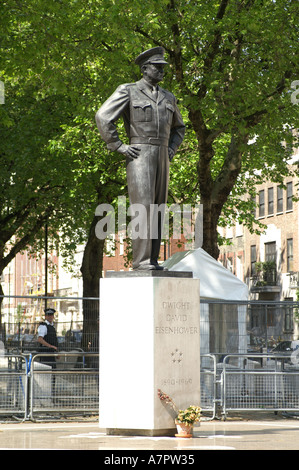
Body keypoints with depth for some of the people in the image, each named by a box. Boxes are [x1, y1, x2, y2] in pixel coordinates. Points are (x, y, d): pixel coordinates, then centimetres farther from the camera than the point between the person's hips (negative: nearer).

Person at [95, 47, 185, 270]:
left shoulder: (168, 98, 18)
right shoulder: (128, 91, -1)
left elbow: (178, 127, 33)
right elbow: (103, 117, -8)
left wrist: (172, 149, 15)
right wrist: (119, 147, -12)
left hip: (162, 158, 7)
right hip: (139, 155, -7)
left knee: (158, 209, 4)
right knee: (143, 207, -15)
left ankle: (152, 260, 6)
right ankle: (141, 260, -17)